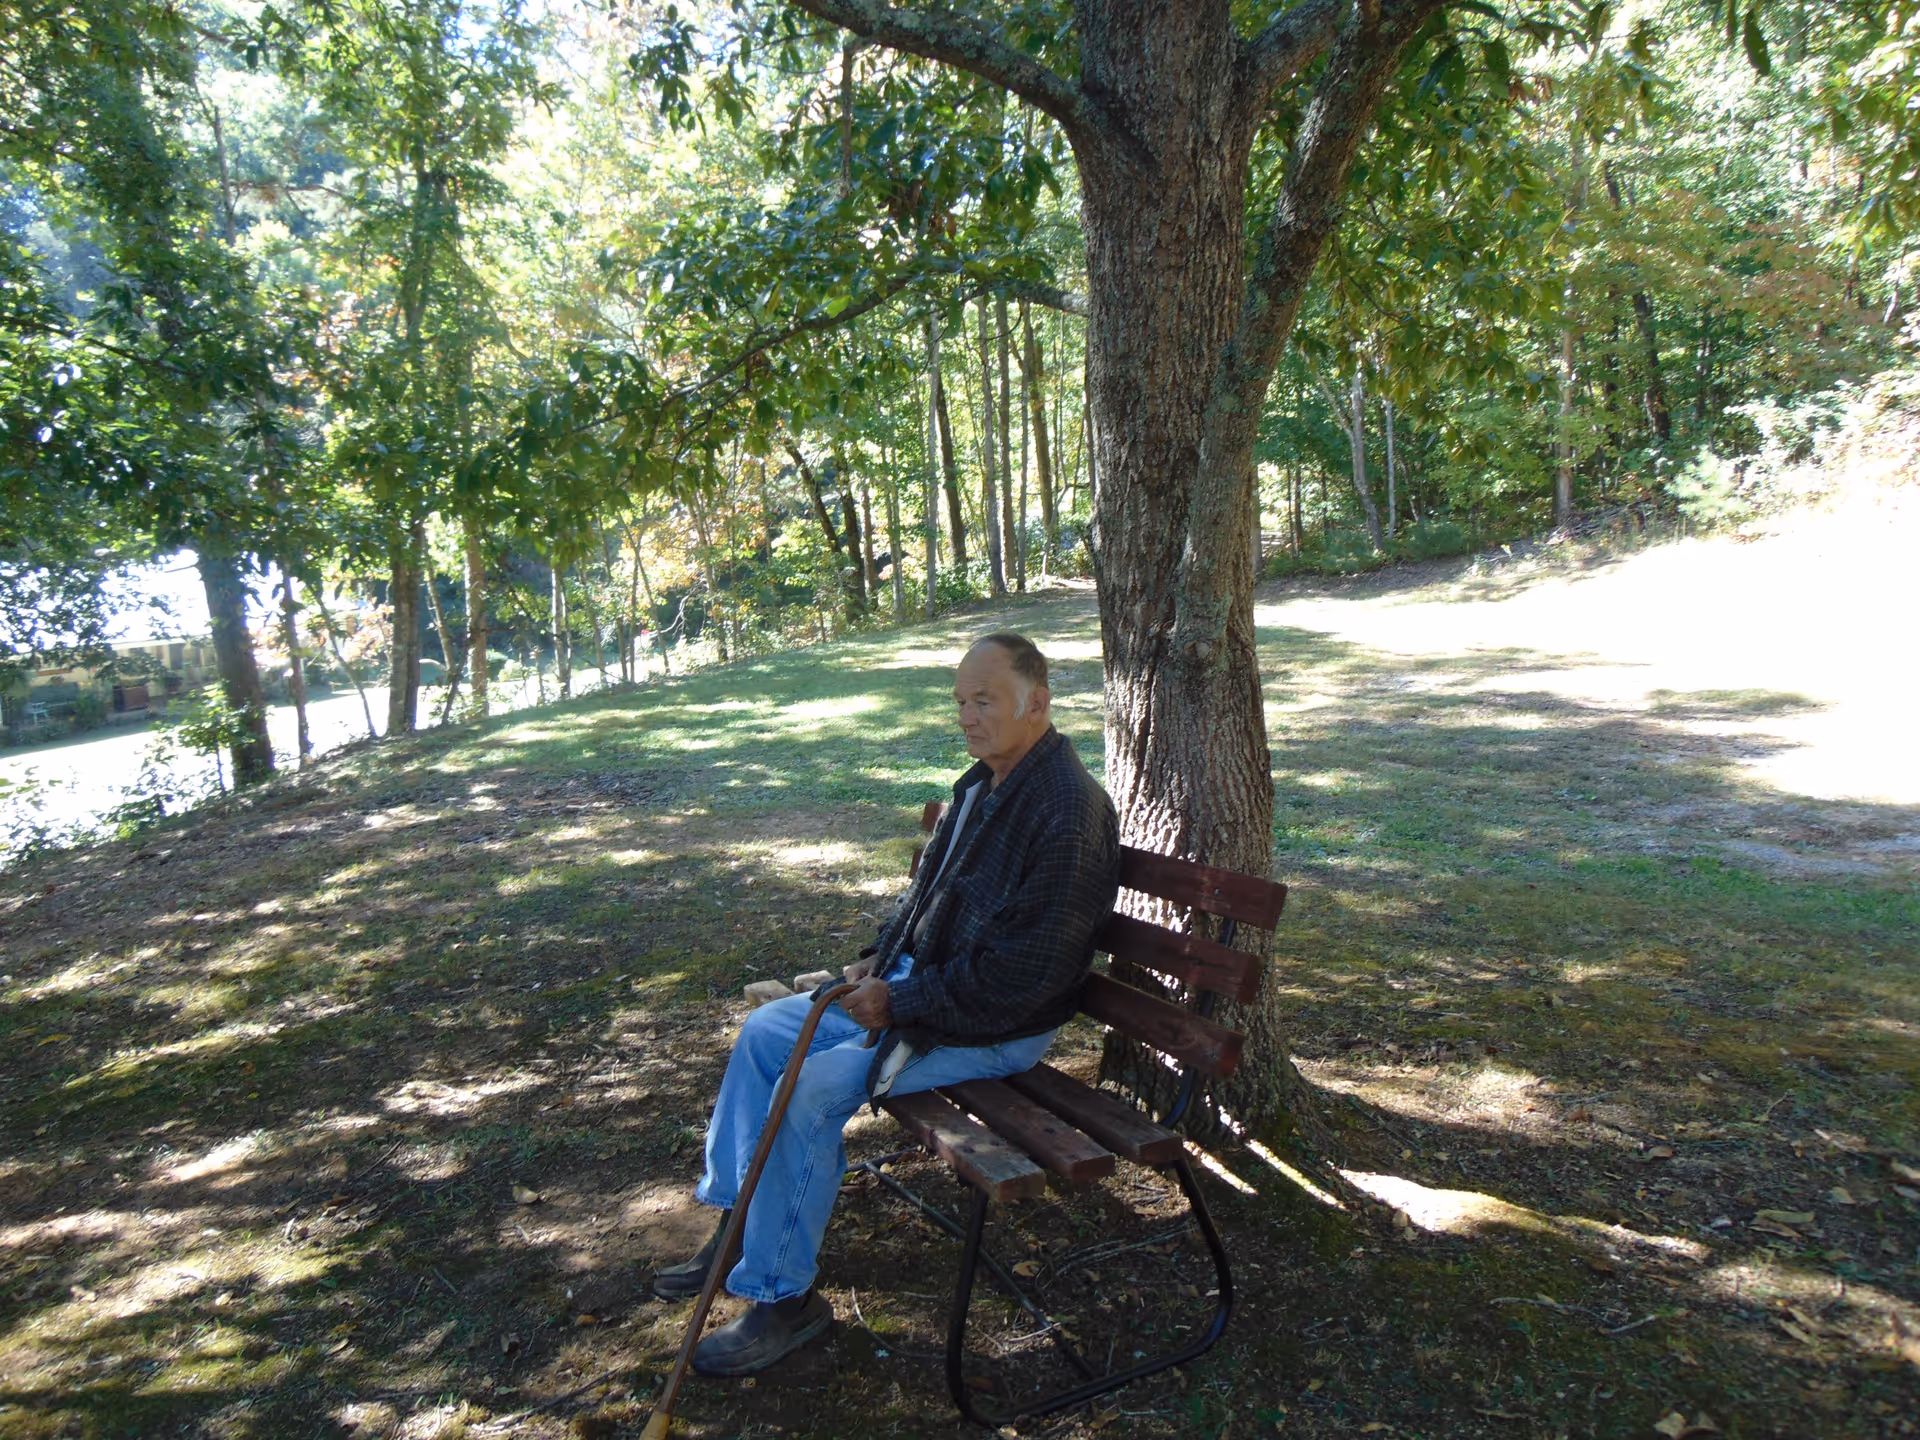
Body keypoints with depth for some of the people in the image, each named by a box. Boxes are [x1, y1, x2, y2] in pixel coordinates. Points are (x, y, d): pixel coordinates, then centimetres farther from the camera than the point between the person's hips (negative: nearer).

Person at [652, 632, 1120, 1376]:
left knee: (815, 1087, -22)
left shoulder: (1068, 812, -24)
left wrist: (899, 1006, -21)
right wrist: (880, 958, 4)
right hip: (912, 983, 10)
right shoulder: (983, 782, 7)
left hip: (995, 1026, -10)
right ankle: (737, 1226, 19)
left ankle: (781, 1297, -4)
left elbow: (1022, 971, -28)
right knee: (764, 1030, 7)